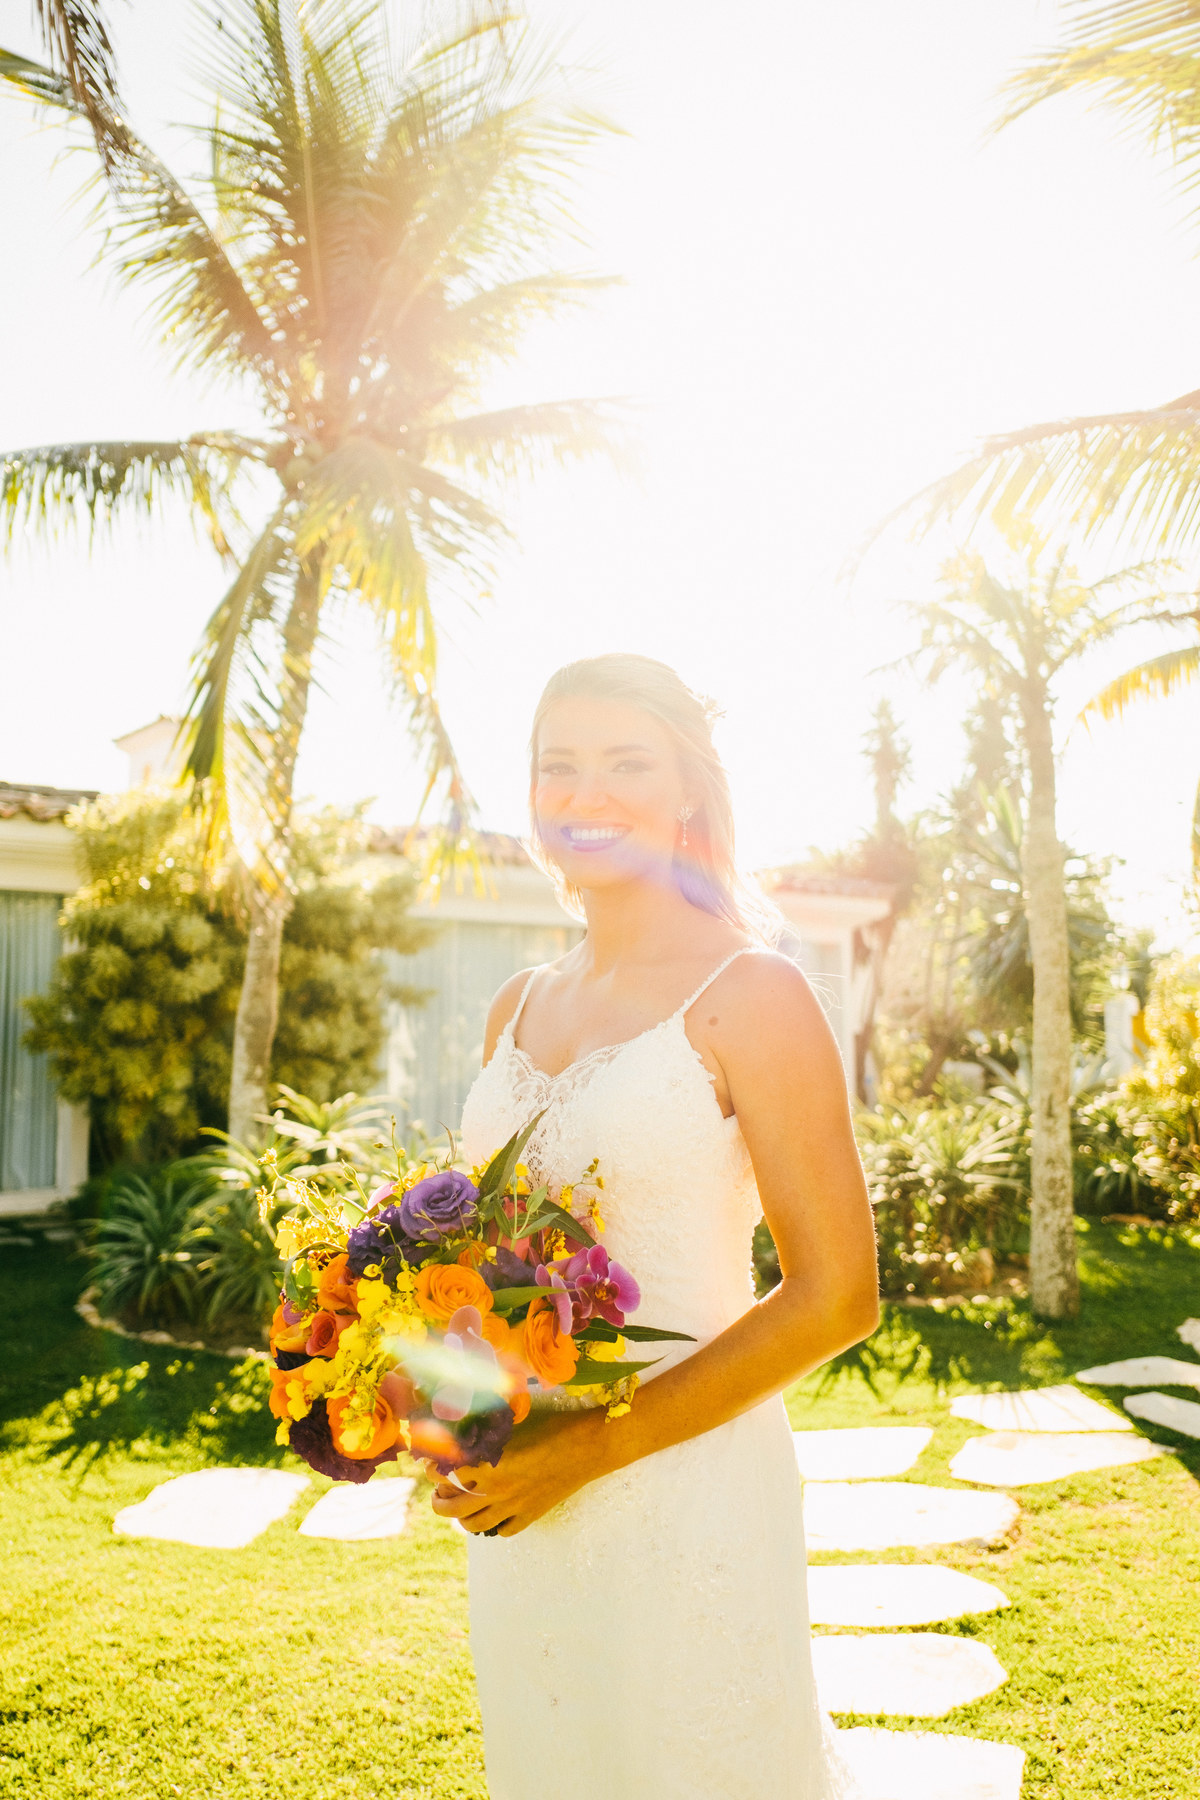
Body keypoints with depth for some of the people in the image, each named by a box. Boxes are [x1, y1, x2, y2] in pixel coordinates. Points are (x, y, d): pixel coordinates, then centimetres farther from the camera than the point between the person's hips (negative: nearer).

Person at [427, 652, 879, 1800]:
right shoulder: (519, 1008, 8)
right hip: (519, 1509, 6)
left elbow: (836, 1296, -13)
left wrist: (589, 1448, -16)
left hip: (686, 1488, -5)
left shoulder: (748, 994, -10)